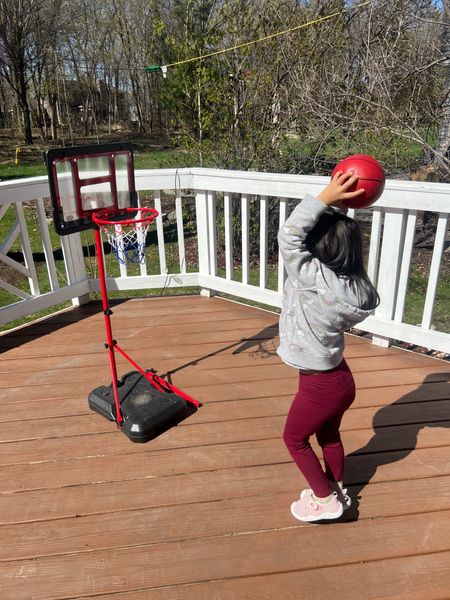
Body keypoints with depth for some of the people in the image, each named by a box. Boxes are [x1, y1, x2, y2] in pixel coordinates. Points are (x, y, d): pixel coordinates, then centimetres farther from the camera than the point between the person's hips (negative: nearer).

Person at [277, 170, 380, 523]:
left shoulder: (314, 278, -29)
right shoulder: (351, 282, -7)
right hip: (337, 377, 8)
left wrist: (326, 199, -25)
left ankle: (325, 501, 31)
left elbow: (289, 236, -26)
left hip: (321, 385, -8)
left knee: (295, 439, 17)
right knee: (328, 435, 28)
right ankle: (336, 491, 48)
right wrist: (338, 208, -8)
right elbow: (332, 233, 5)